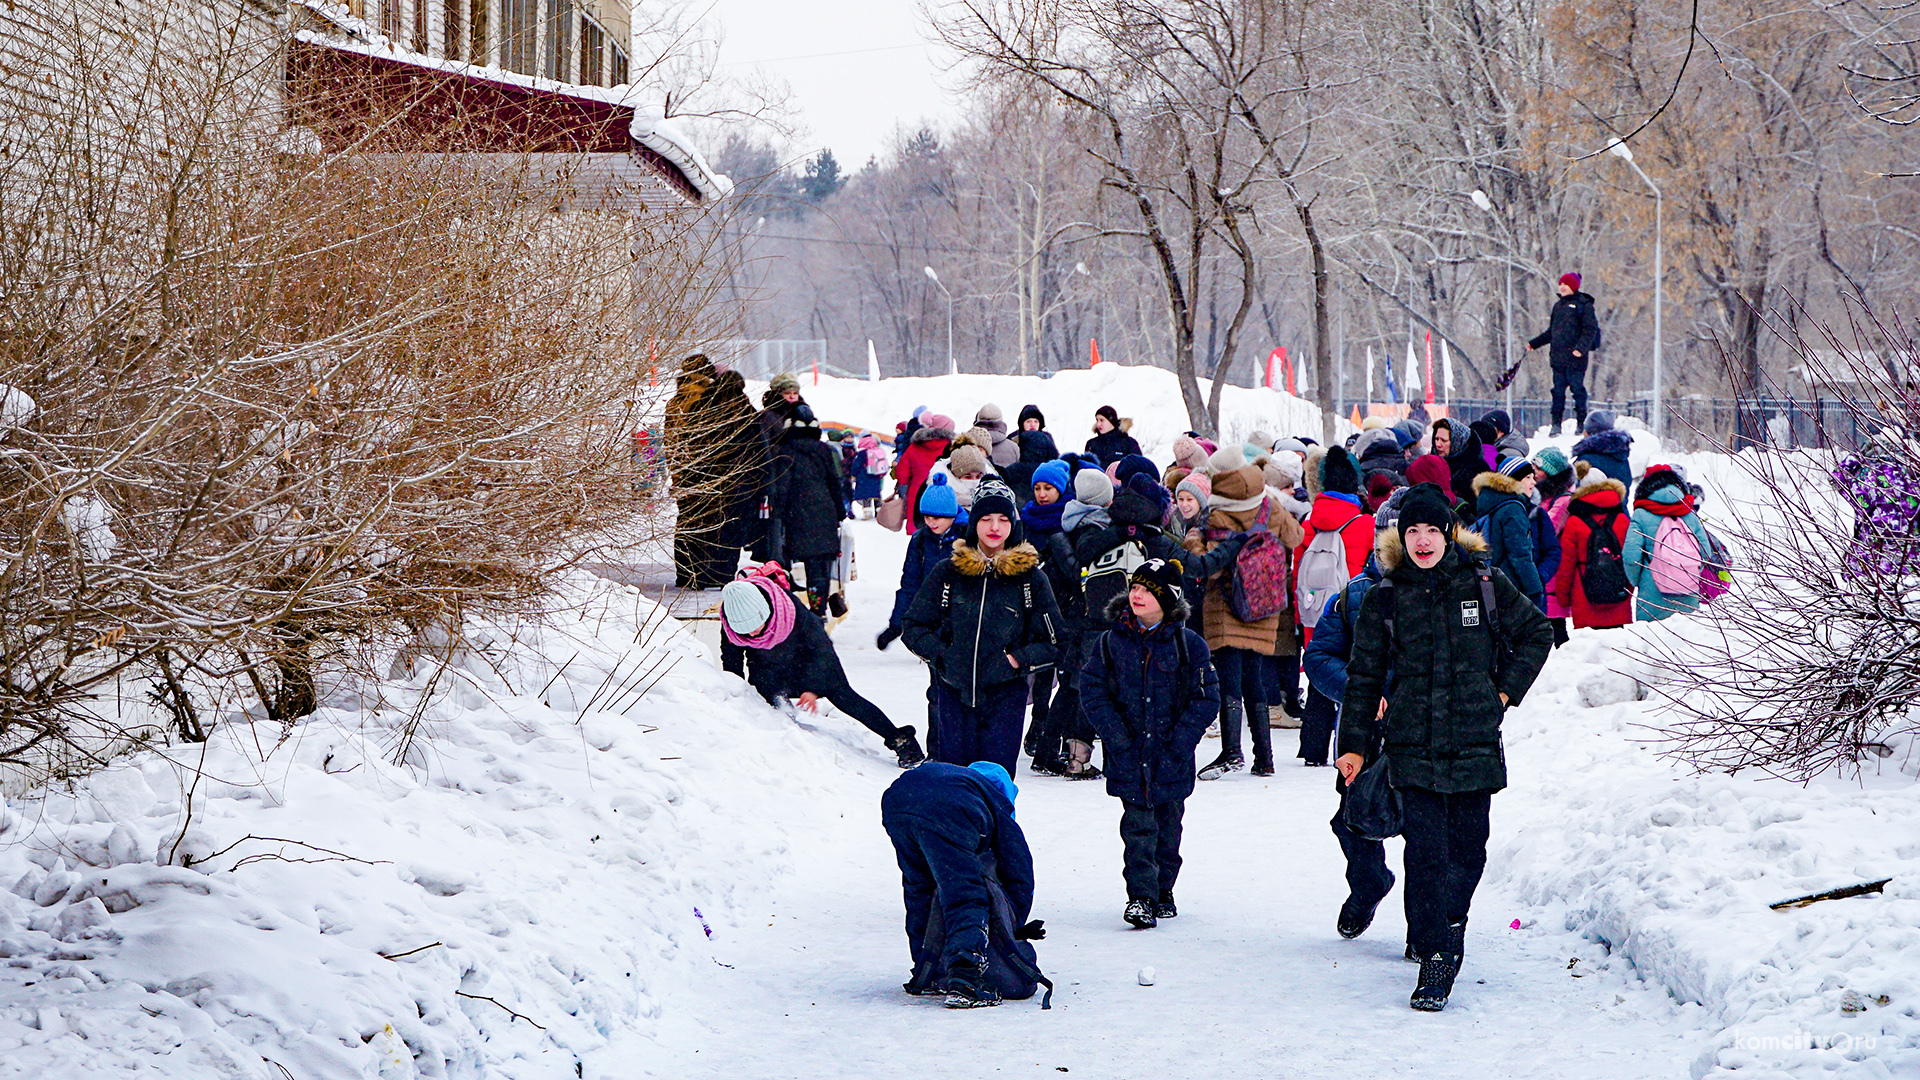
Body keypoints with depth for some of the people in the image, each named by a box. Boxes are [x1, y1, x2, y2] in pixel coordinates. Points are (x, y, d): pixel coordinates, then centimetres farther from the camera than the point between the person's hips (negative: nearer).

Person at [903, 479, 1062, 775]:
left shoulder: (1029, 577, 2)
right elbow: (913, 626, 12)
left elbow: (1055, 642, 8)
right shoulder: (948, 572, 5)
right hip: (954, 691, 1)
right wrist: (942, 656, -2)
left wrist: (1018, 660, -5)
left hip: (1006, 695, -1)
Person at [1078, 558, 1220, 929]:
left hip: (1172, 756, 0)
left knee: (1168, 824, 11)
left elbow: (1206, 698, -2)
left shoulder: (1188, 644, -3)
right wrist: (1116, 737, -9)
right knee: (1138, 824, -8)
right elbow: (1092, 690, 1)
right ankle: (1140, 896, -10)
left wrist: (1179, 741, -10)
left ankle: (1162, 891, 26)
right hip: (1129, 756, 0)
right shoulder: (1111, 642, 1)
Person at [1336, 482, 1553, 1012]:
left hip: (1476, 744, 1)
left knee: (1467, 848, 7)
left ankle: (1449, 923, 32)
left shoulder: (1485, 584, 2)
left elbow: (1536, 633, 16)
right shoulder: (1384, 597, 3)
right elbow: (1365, 674, 9)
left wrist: (1505, 689, 6)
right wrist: (1354, 744, 6)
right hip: (1413, 746, -1)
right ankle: (1435, 955, -7)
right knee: (1425, 851, -9)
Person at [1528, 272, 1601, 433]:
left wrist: (1581, 347, -21)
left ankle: (1581, 424, 3)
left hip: (1575, 359, -6)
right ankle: (1556, 424, 7)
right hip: (1558, 358, 6)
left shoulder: (1583, 305, -1)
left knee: (1577, 389, -4)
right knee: (1558, 391, 4)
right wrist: (1534, 343, 22)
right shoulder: (1558, 305, 20)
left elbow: (1590, 329, -9)